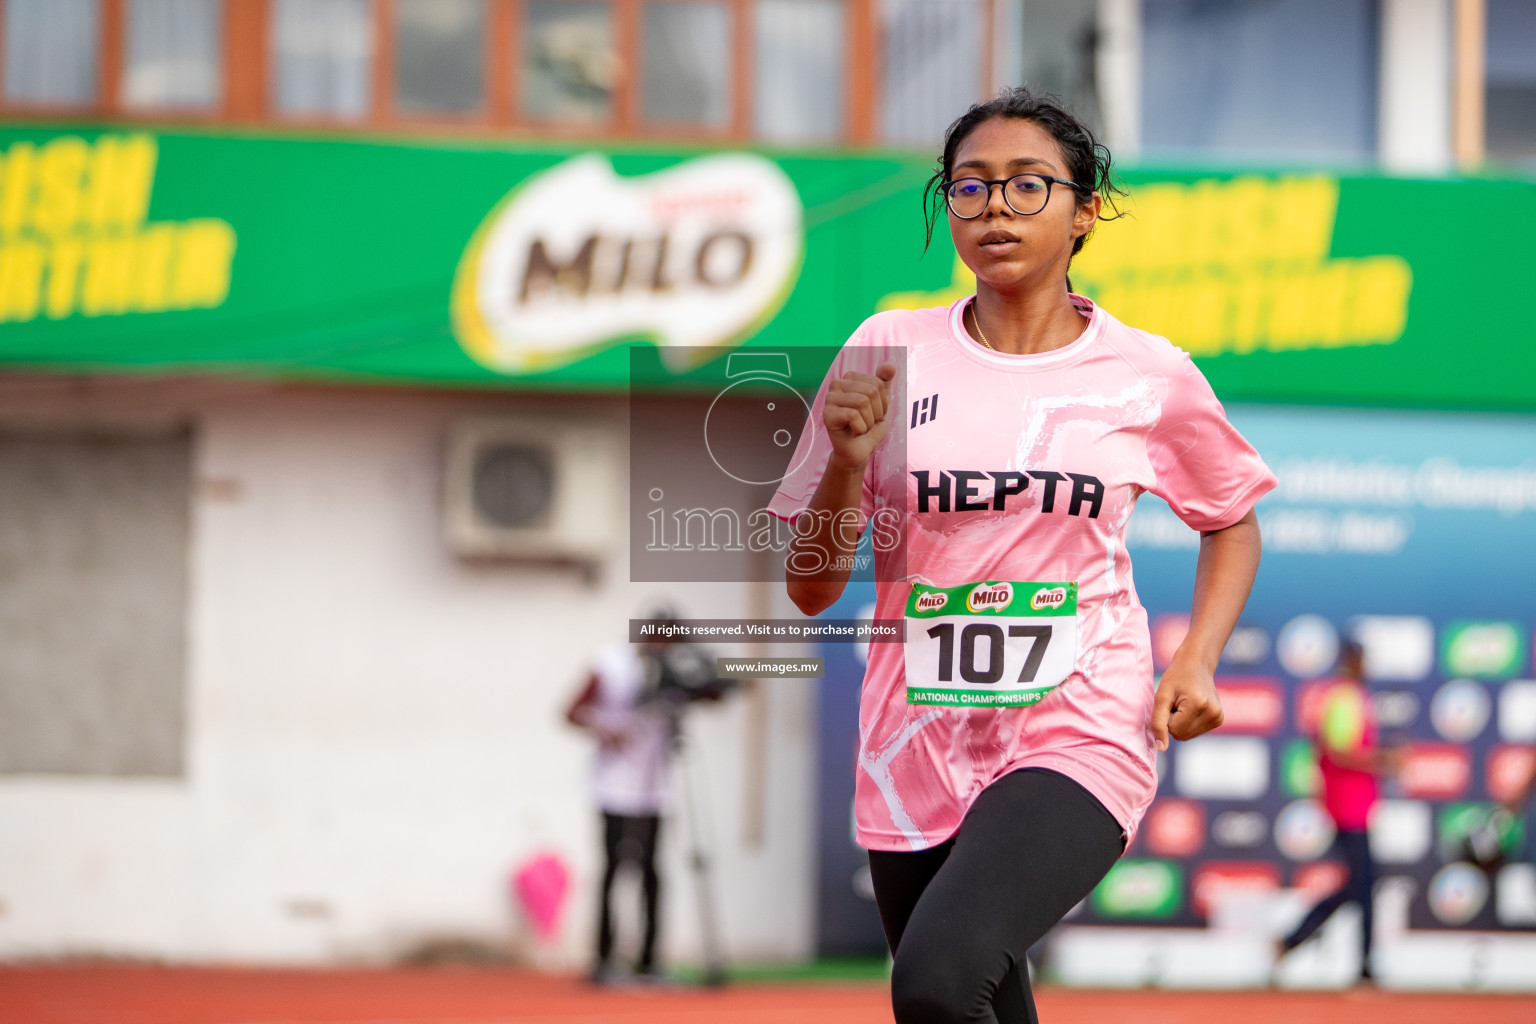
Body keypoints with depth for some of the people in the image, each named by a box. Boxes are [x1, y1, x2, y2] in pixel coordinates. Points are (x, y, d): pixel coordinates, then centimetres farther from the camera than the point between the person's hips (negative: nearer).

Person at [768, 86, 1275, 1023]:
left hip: (1079, 741, -3)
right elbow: (812, 588, 4)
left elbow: (1232, 521, 19)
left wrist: (1197, 660, 3)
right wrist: (848, 460, -14)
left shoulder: (1149, 376, 0)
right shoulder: (888, 352, 2)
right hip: (917, 750, 3)